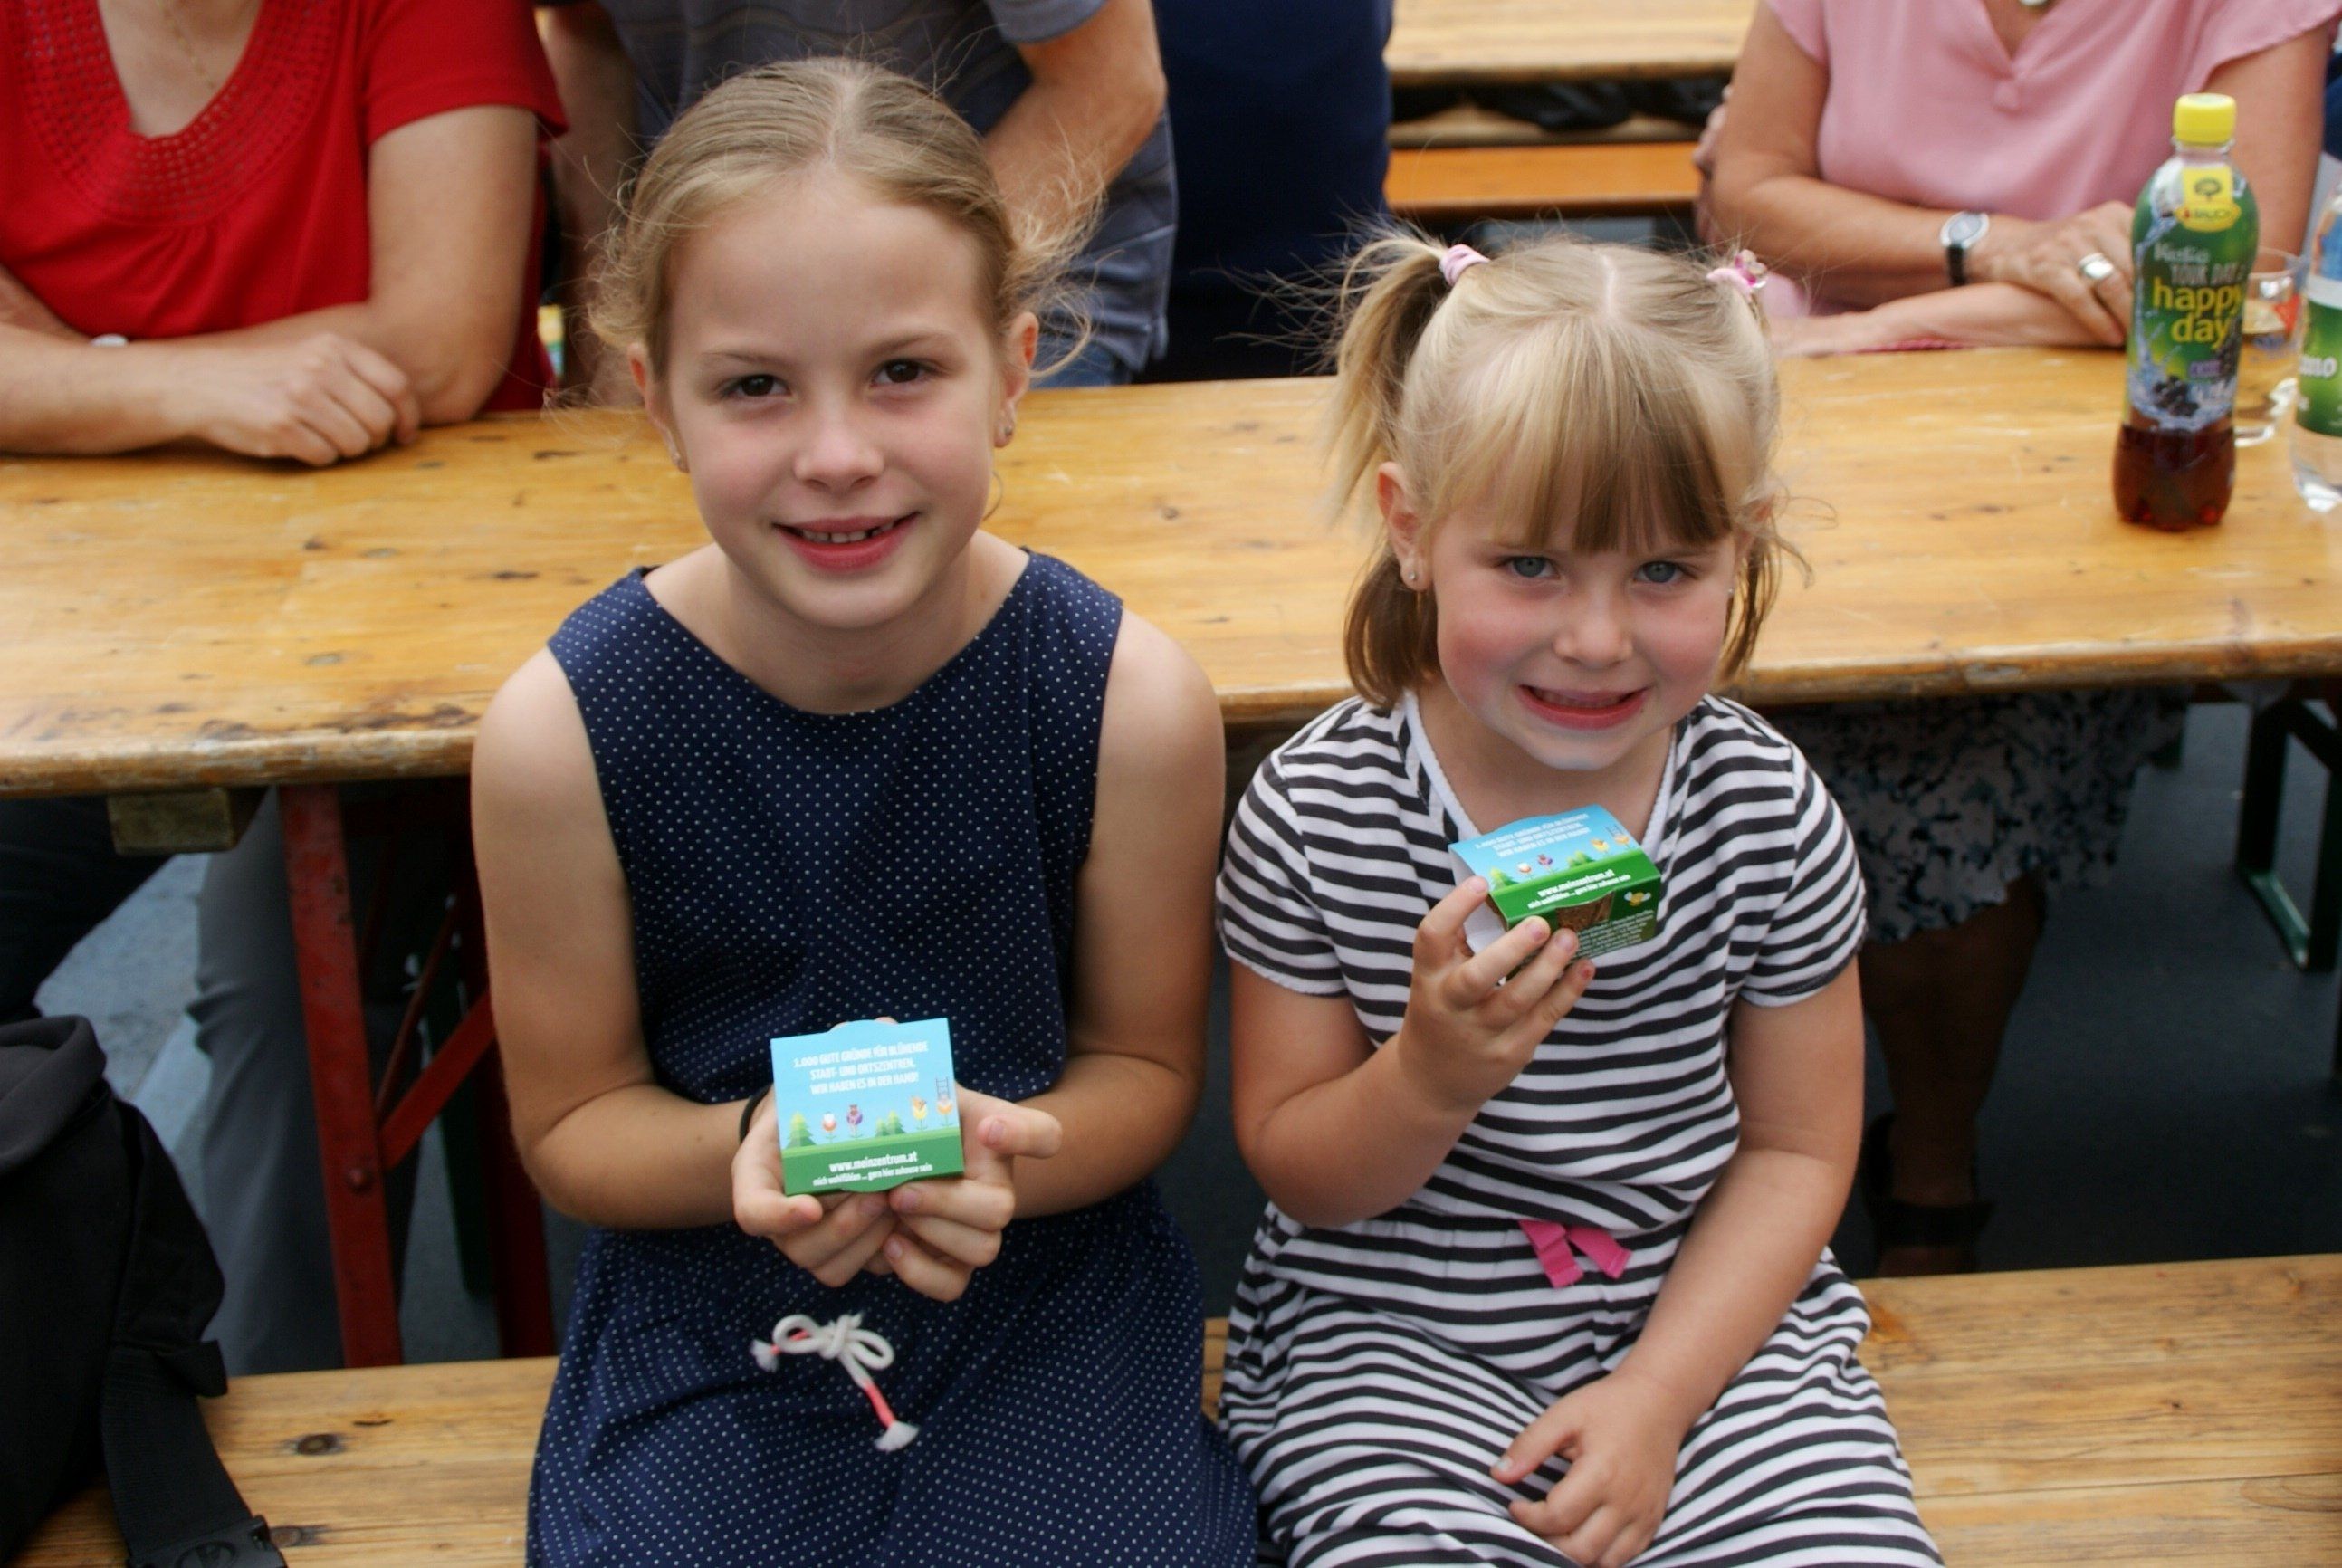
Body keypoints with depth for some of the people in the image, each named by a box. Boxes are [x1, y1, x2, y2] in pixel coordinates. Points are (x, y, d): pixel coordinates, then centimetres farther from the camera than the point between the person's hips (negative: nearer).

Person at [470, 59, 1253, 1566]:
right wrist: (747, 1154, -23)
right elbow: (572, 1119, -2)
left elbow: (1144, 1066, -1)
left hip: (1047, 1305, 0)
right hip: (710, 1329, 0)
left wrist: (1006, 1158, -23)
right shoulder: (562, 731, -15)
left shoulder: (1129, 696, -15)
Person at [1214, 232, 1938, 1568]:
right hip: (1399, 1332, -1)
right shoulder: (1316, 813, -12)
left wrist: (1657, 1396, -11)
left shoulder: (1771, 817, -7)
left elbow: (1796, 1150, 0)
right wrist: (1429, 1079, -26)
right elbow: (1296, 1171, -5)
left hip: (1709, 1320, 2)